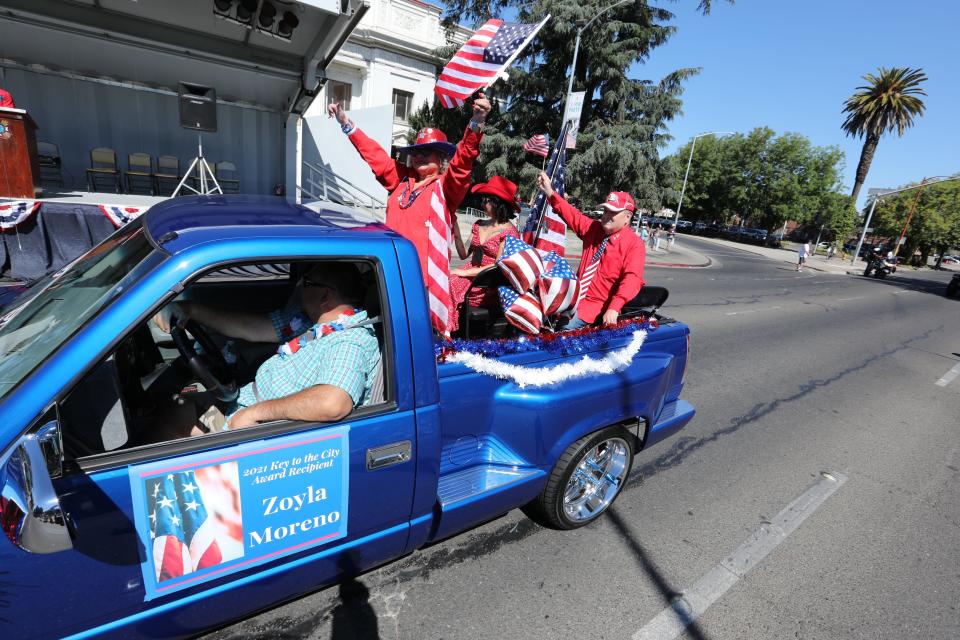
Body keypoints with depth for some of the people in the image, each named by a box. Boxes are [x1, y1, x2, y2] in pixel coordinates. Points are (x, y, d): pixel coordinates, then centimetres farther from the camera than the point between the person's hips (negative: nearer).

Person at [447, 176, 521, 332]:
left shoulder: (509, 232, -5)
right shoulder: (479, 225, 14)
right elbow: (464, 255, 13)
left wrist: (465, 272, -14)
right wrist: (456, 232, -1)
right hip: (471, 276, 6)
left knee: (451, 283, -29)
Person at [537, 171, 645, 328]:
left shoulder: (635, 244, -10)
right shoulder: (594, 228, 10)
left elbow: (632, 278, -20)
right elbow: (572, 216, 6)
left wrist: (614, 308, -33)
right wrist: (550, 192, -6)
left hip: (597, 304, -7)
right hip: (574, 295, 7)